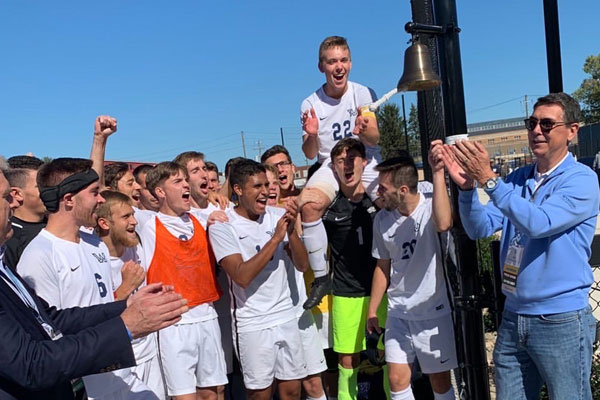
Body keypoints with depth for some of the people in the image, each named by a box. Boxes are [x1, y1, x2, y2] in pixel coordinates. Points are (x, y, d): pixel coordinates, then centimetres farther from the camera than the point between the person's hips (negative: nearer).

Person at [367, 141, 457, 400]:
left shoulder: (430, 209, -16)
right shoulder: (382, 220, -1)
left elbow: (443, 224, -41)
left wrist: (438, 172, -39)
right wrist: (372, 310, 12)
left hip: (434, 312, -4)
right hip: (397, 313, 4)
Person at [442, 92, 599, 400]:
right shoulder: (517, 179, 8)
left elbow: (539, 223, -25)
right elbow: (480, 228, -1)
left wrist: (488, 179, -28)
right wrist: (467, 187, -18)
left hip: (562, 321, -5)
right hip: (513, 317, 5)